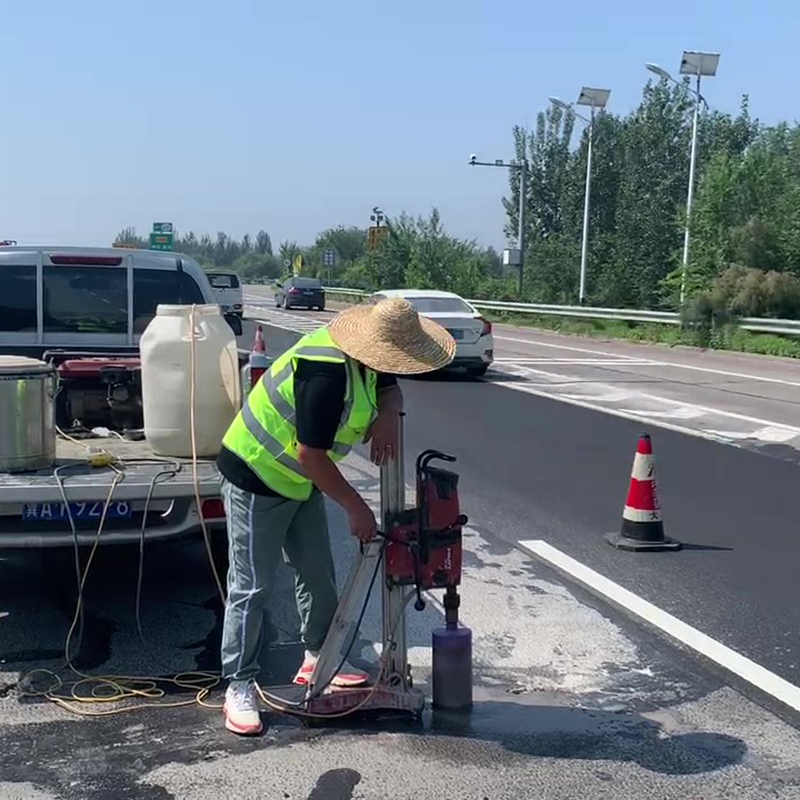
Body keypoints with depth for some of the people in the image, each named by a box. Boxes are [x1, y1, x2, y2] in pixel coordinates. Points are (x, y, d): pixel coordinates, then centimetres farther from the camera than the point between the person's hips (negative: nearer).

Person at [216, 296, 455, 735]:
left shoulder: (363, 359, -5)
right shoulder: (328, 374, -33)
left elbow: (389, 388, 15)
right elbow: (311, 456, -29)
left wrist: (388, 413, -10)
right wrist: (357, 508, -19)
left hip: (300, 482, 10)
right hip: (256, 480, -9)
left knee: (318, 577, 15)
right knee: (250, 588, -2)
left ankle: (318, 661, 31)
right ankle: (239, 687, 8)